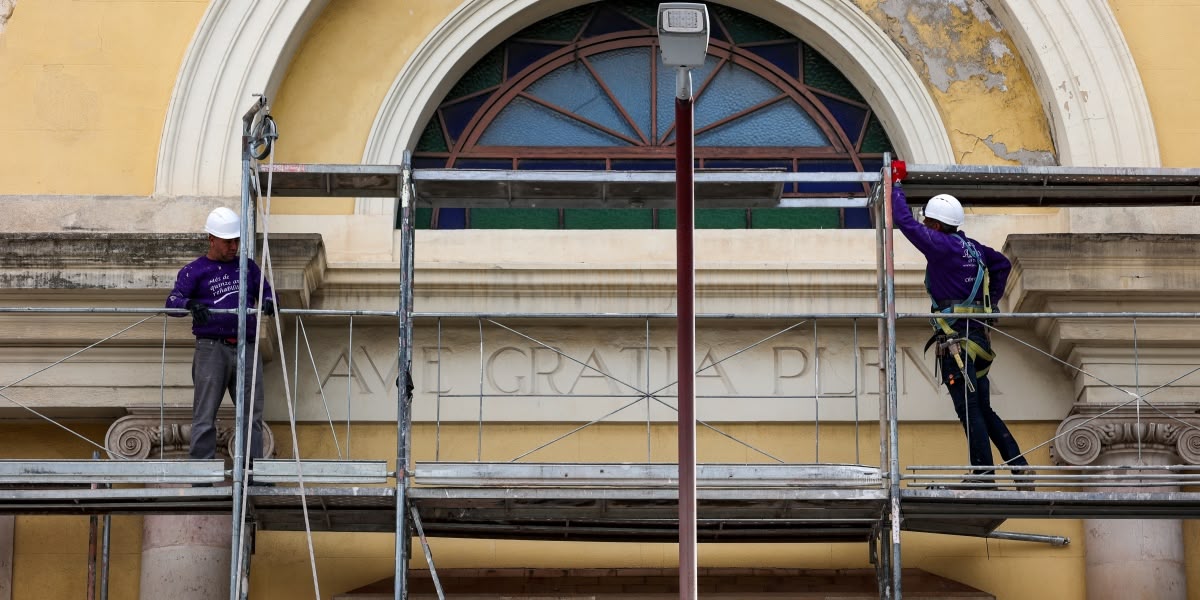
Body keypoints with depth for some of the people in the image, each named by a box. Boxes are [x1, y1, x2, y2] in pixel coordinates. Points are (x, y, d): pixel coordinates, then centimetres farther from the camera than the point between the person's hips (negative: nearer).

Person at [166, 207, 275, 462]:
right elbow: (173, 301, -2)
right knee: (205, 416, -3)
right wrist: (189, 304, -25)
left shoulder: (248, 267, 18)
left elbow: (265, 292, 19)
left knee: (252, 415, 3)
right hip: (212, 348, -4)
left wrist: (269, 301, -6)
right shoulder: (194, 271, 6)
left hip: (246, 348, 4)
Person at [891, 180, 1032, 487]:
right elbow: (1002, 264, 29)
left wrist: (896, 187, 5)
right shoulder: (972, 247, 14)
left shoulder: (942, 245, -11)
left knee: (968, 409, -7)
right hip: (977, 333, 9)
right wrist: (991, 300, 28)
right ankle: (1019, 466, 11)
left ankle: (983, 472, -8)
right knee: (983, 410, 14)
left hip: (957, 340, -9)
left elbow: (904, 220, -10)